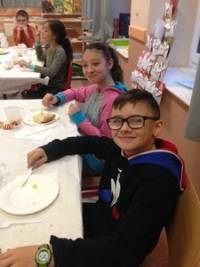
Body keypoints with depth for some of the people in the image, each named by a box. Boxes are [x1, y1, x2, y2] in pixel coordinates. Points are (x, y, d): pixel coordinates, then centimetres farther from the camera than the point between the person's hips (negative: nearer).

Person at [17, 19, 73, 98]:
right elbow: (41, 58, 20)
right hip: (48, 84, 8)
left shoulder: (60, 52, -22)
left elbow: (51, 72, -28)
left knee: (28, 97, -13)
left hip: (57, 88, -8)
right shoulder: (49, 47, 3)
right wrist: (38, 40, 7)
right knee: (25, 93, -2)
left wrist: (30, 66, -26)